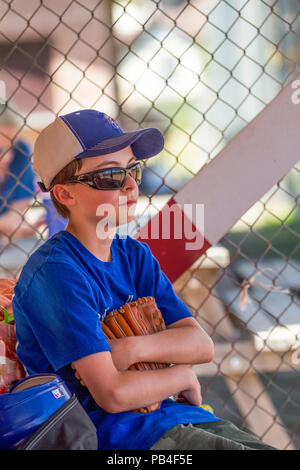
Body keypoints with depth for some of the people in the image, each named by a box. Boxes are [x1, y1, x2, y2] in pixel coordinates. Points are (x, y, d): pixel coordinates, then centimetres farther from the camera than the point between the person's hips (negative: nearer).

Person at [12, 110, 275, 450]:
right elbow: (113, 394, -21)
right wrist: (183, 376, -3)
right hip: (115, 434, -8)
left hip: (172, 416, 8)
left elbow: (202, 345, 4)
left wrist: (132, 348, -15)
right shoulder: (56, 273, -15)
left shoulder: (135, 255, 11)